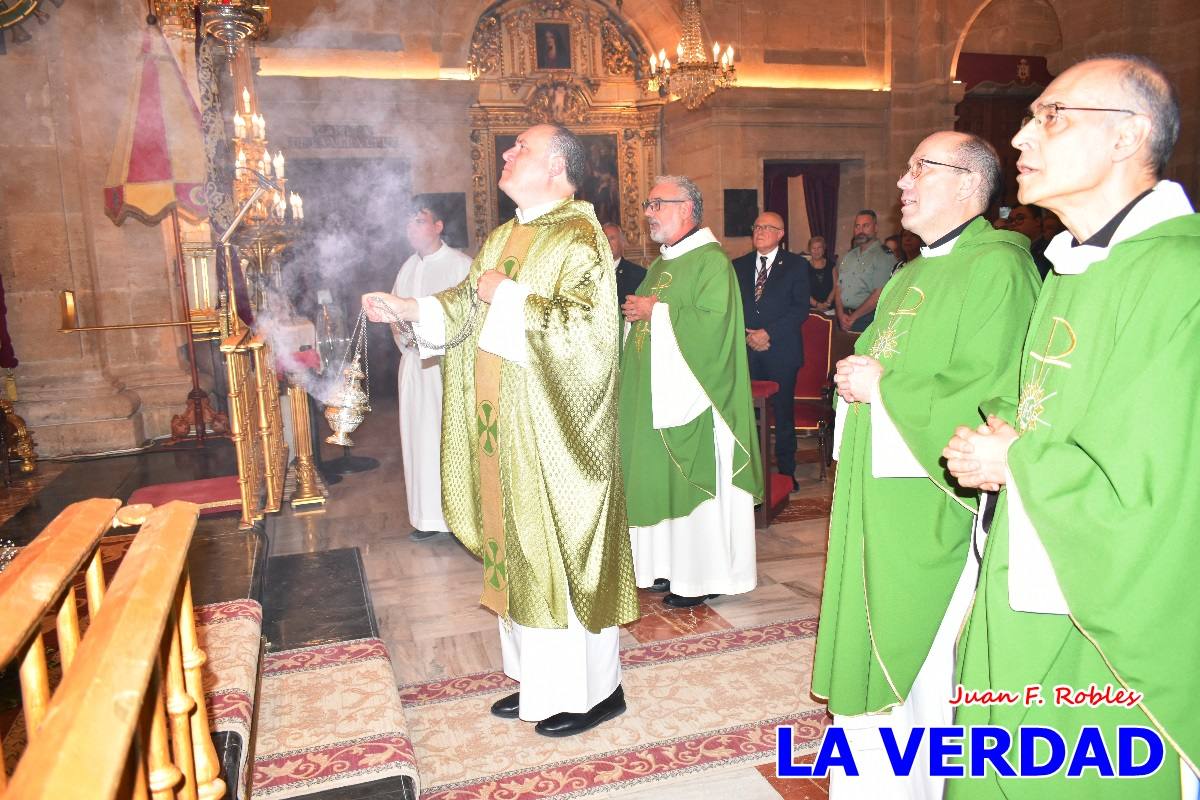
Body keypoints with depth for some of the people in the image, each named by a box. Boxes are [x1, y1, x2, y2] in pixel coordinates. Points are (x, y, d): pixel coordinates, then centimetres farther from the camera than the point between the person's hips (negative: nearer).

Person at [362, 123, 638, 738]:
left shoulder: (578, 238, -12)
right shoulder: (501, 240, 14)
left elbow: (584, 324, -25)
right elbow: (464, 309, 14)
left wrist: (508, 296, -17)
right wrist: (408, 308, -1)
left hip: (554, 430, -8)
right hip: (505, 428, 9)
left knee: (566, 548, 1)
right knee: (517, 547, 15)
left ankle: (592, 690, 19)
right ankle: (539, 678, 31)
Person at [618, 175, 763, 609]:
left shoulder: (711, 261, -10)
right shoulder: (660, 265, 18)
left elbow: (713, 324, -23)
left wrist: (656, 311, -16)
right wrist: (637, 313, 2)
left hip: (692, 396, -9)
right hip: (654, 394, 9)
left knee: (694, 480, -2)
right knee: (659, 476, 11)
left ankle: (703, 576, 11)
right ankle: (670, 564, 23)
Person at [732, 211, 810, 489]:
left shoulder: (796, 265, 4)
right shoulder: (739, 265, 14)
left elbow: (801, 309, -4)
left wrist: (769, 333, -13)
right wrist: (747, 335, -6)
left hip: (781, 350, -2)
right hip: (747, 351, 2)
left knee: (783, 412, 3)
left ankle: (786, 471, 15)